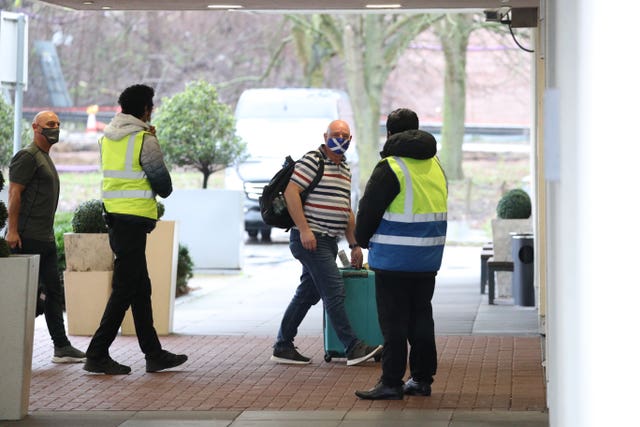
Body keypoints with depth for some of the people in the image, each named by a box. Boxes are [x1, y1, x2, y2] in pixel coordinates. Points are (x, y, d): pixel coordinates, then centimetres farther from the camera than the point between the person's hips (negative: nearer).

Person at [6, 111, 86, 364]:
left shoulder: (45, 158, 21)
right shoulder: (27, 157, -8)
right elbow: (14, 194, -15)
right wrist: (12, 230, -21)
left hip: (45, 239, 10)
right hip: (27, 238, -10)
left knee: (53, 291, 9)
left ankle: (61, 347, 11)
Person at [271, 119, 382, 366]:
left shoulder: (345, 169, 19)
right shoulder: (312, 161, -8)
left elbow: (346, 211, 24)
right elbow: (290, 192, -16)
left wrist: (354, 245, 21)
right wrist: (304, 229, -21)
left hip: (329, 242, 9)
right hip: (310, 240, -9)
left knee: (307, 294, 10)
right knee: (334, 292, -11)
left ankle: (283, 347, 16)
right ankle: (353, 348, -11)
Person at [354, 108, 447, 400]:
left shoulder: (390, 167, -13)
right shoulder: (435, 165, 11)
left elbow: (369, 209, -10)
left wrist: (363, 239, 9)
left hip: (395, 258, -7)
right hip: (428, 258, 7)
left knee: (393, 321, -2)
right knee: (421, 318, 13)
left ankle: (391, 382, -1)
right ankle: (422, 379, 18)